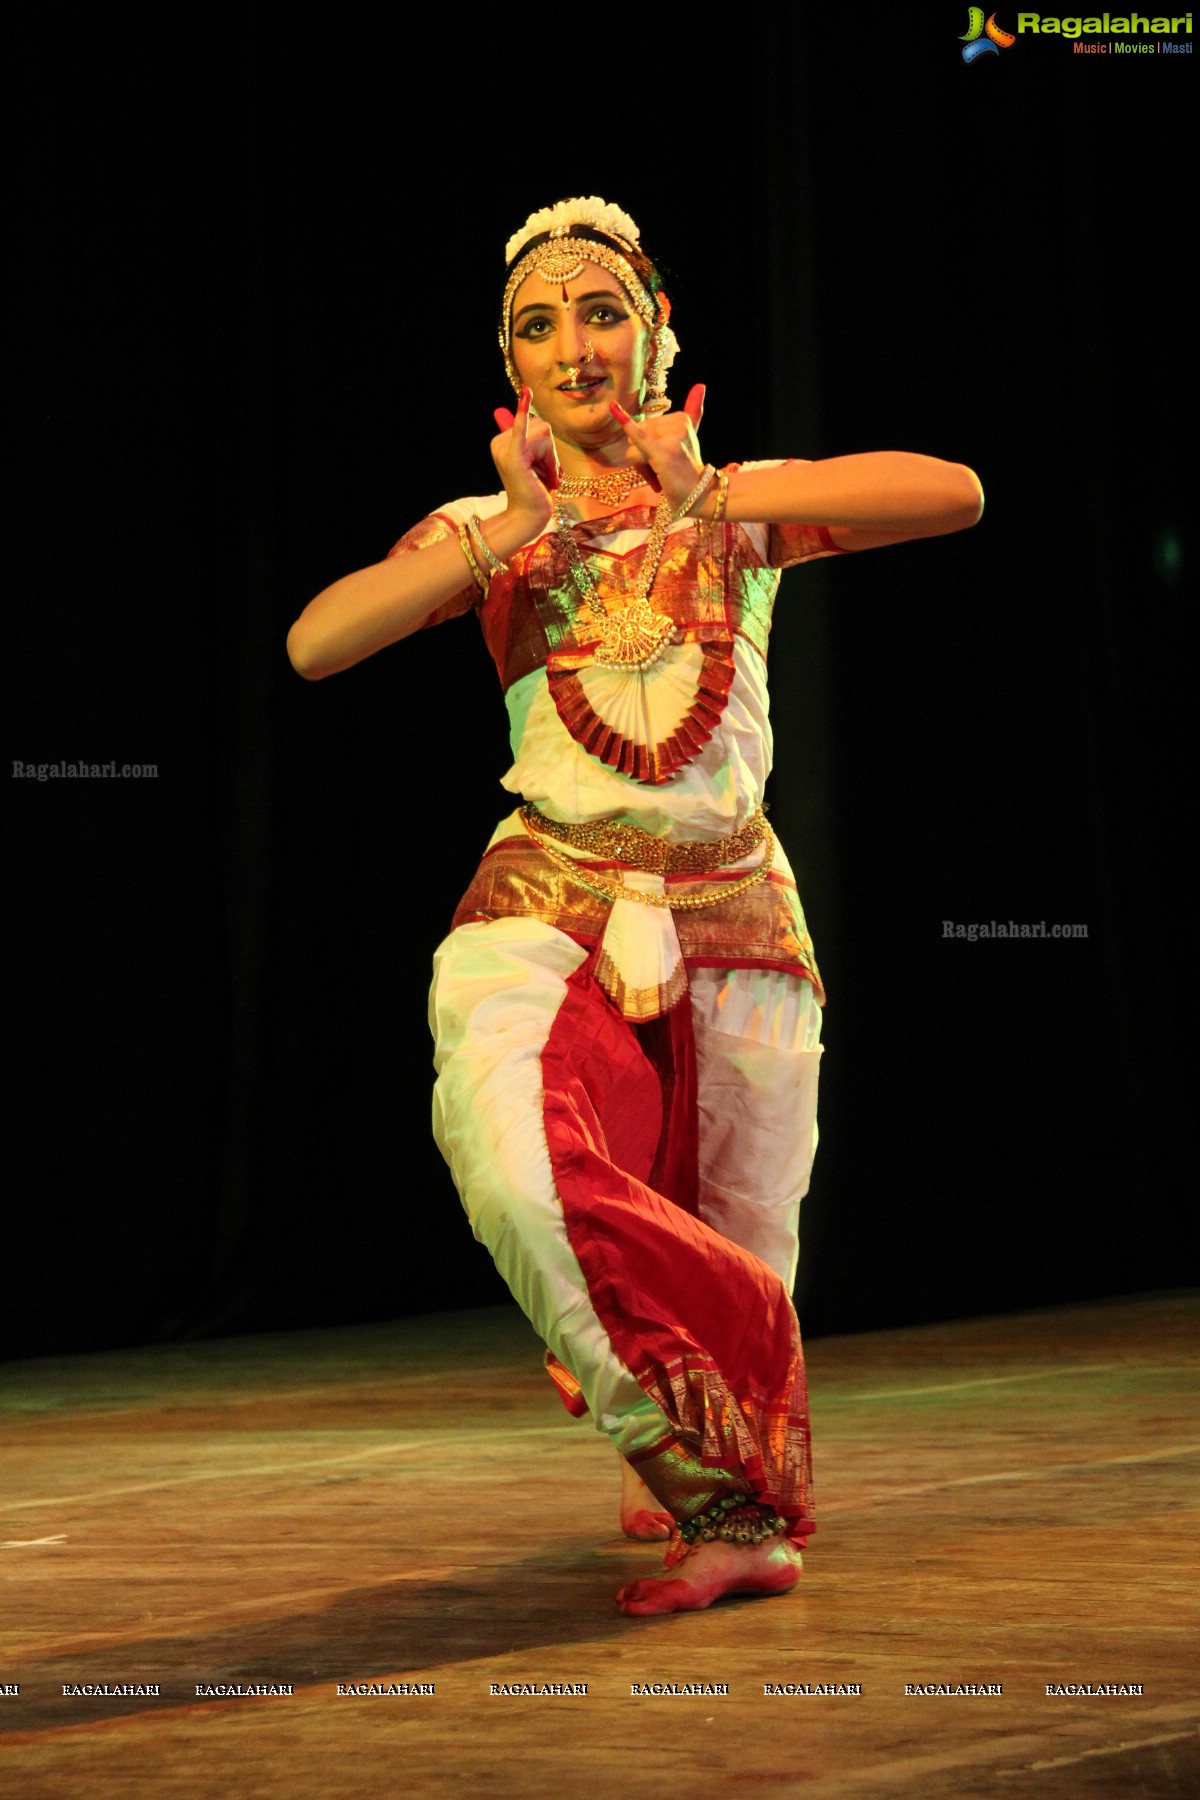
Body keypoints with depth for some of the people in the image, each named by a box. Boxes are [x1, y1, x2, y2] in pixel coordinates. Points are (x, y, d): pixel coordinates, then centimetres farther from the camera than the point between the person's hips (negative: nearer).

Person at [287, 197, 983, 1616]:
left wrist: (713, 497, -14)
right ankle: (723, 1501, -19)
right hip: (549, 911, -1)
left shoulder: (739, 507, 7)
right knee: (514, 1159, -31)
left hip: (731, 919, 1)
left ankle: (702, 1474, 40)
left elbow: (955, 494, -10)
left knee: (736, 1258, 6)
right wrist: (515, 529, -13)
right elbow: (314, 644, -9)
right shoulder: (489, 528, 7)